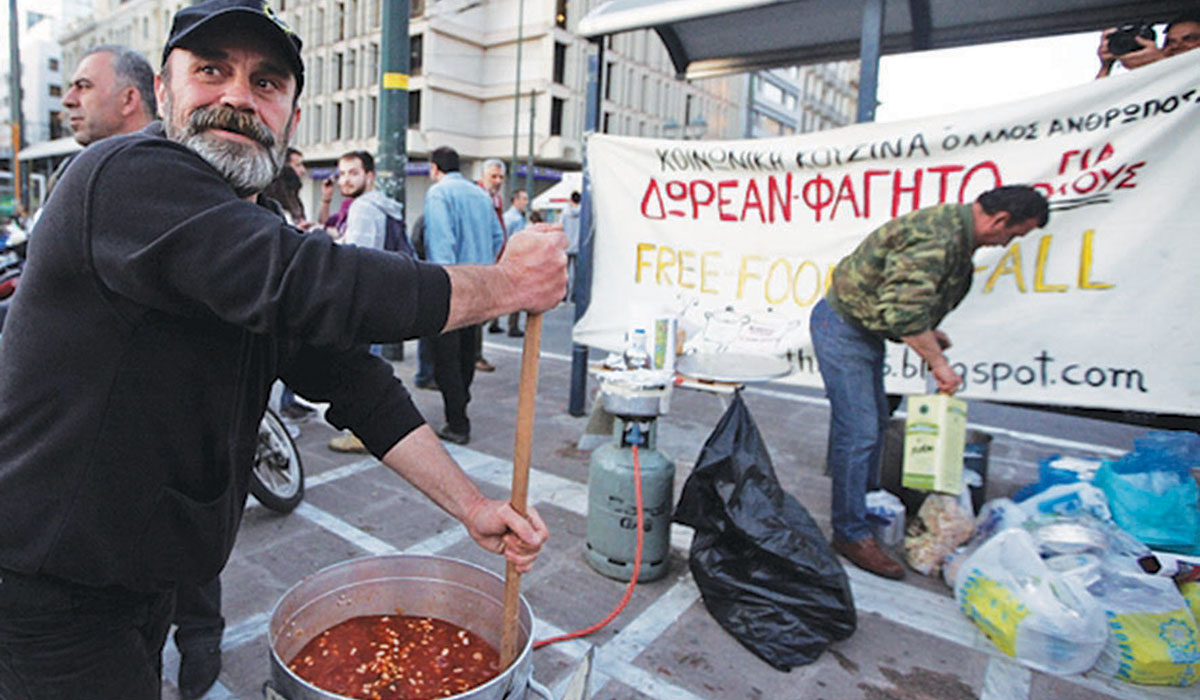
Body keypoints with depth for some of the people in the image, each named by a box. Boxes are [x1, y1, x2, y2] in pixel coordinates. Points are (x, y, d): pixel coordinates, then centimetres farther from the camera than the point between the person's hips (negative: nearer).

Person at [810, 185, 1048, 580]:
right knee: (858, 431, -9)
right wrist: (937, 362, -22)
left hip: (864, 330, 11)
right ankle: (851, 533, 1)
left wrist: (927, 332, 14)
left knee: (874, 423, 19)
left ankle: (867, 506, 35)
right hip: (842, 328, -11)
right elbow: (904, 311, -32)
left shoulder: (952, 227, 9)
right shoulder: (938, 238, -25)